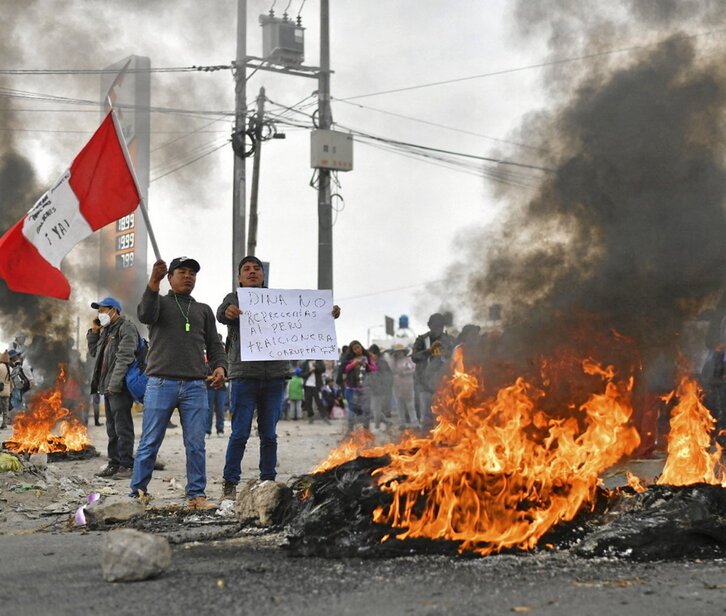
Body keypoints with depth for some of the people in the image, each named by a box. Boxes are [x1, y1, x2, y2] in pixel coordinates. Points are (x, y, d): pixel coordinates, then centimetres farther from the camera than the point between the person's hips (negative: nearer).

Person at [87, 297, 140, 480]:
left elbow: (124, 358, -19)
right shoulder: (106, 330, 21)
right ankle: (114, 463, 18)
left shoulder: (126, 328, -9)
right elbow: (94, 352, 27)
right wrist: (94, 331, 13)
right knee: (112, 428, 12)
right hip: (108, 387, 10)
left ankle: (127, 465, -6)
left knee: (122, 427, -8)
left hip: (120, 388, -10)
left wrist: (114, 384, -24)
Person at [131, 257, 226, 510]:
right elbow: (146, 314, -13)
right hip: (161, 384, -3)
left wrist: (219, 366, -3)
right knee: (150, 443, 0)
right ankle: (137, 494, 6)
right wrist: (153, 282, -28)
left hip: (195, 387, 3)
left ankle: (196, 495, 6)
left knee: (196, 444, 1)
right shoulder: (160, 303, 11)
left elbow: (214, 345, 18)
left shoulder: (203, 310, 21)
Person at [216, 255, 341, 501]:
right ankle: (229, 484, 3)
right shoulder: (234, 299, 8)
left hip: (274, 376, 3)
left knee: (269, 434, 8)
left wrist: (328, 315, -11)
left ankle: (268, 482, 15)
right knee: (240, 433, -4)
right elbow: (221, 314, -13)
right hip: (245, 375, -2)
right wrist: (227, 312, -39)